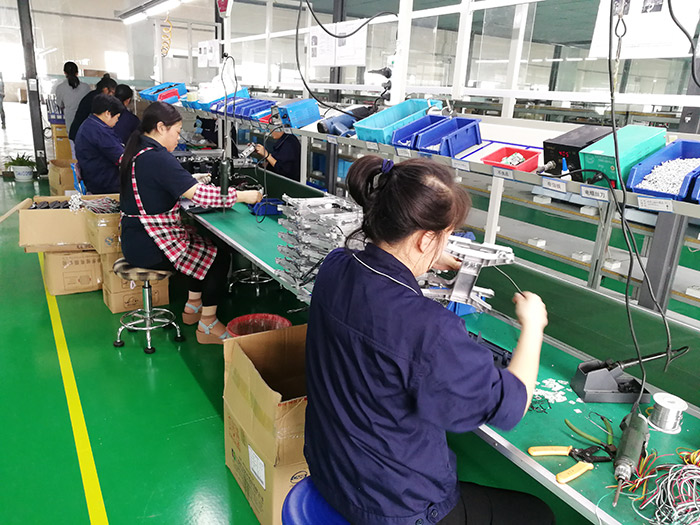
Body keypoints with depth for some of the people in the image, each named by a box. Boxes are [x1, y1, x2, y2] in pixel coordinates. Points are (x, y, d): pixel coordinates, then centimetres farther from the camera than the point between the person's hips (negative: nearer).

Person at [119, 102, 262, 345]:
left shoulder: (136, 150, 8)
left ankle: (192, 307, 27)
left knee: (206, 245, 20)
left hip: (136, 238, 10)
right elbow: (200, 195, -27)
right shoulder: (157, 158, -23)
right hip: (148, 247, -10)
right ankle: (208, 325, 3)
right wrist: (243, 196, -20)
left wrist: (191, 181, 10)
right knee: (220, 257, -4)